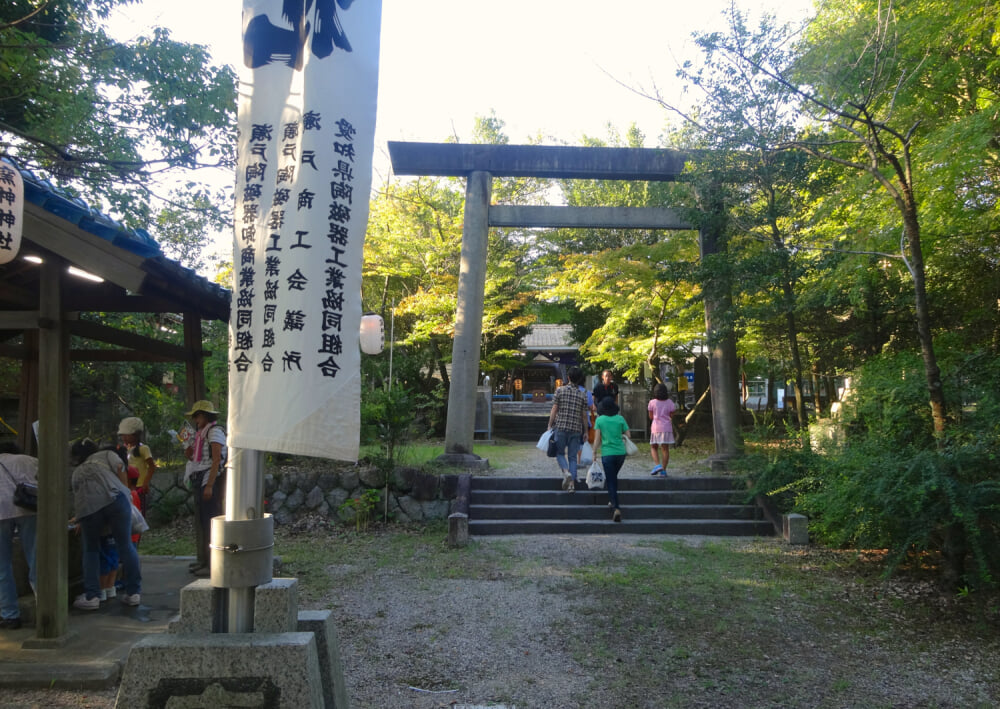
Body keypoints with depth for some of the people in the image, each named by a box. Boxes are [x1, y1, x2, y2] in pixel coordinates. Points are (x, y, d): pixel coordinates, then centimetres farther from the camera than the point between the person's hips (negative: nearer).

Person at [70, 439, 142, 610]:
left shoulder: (77, 472, 35)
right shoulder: (107, 455, 29)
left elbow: (76, 494, 26)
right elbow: (120, 470, 12)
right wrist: (128, 495, 17)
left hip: (87, 506, 2)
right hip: (115, 498, -1)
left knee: (91, 550, 17)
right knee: (125, 545, 7)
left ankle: (91, 596, 12)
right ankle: (133, 593, 10)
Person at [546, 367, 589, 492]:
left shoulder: (560, 390, -2)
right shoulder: (582, 395, 4)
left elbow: (554, 410, -4)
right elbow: (584, 416, 5)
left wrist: (550, 425, 5)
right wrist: (585, 431, 14)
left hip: (561, 427, -2)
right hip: (576, 429, 2)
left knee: (560, 452, 11)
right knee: (572, 457, 7)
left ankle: (566, 472, -15)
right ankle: (572, 483, 1)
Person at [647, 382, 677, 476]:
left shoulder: (652, 402, -2)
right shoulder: (669, 402, 2)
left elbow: (651, 417, 5)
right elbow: (672, 416, 5)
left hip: (656, 427, -1)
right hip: (667, 428, 1)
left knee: (653, 447, 12)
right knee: (665, 449, 4)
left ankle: (657, 465, -9)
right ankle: (663, 470, 2)